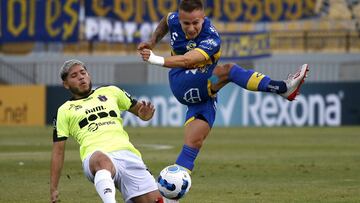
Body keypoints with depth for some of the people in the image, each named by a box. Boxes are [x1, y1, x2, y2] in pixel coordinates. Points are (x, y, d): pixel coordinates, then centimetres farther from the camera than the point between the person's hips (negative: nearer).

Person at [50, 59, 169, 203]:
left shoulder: (110, 92, 26)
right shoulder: (65, 111, 21)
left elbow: (139, 109, 31)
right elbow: (58, 151, 18)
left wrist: (145, 114, 5)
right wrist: (53, 189, 11)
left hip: (127, 153, 4)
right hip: (94, 158, -3)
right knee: (102, 161, -43)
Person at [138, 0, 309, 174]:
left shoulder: (211, 40, -23)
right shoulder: (174, 20, -7)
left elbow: (187, 61, -41)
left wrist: (157, 60, -53)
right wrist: (152, 42, 14)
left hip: (205, 92, 0)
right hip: (181, 84, 0)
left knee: (194, 142, -12)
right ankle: (283, 88, -35)